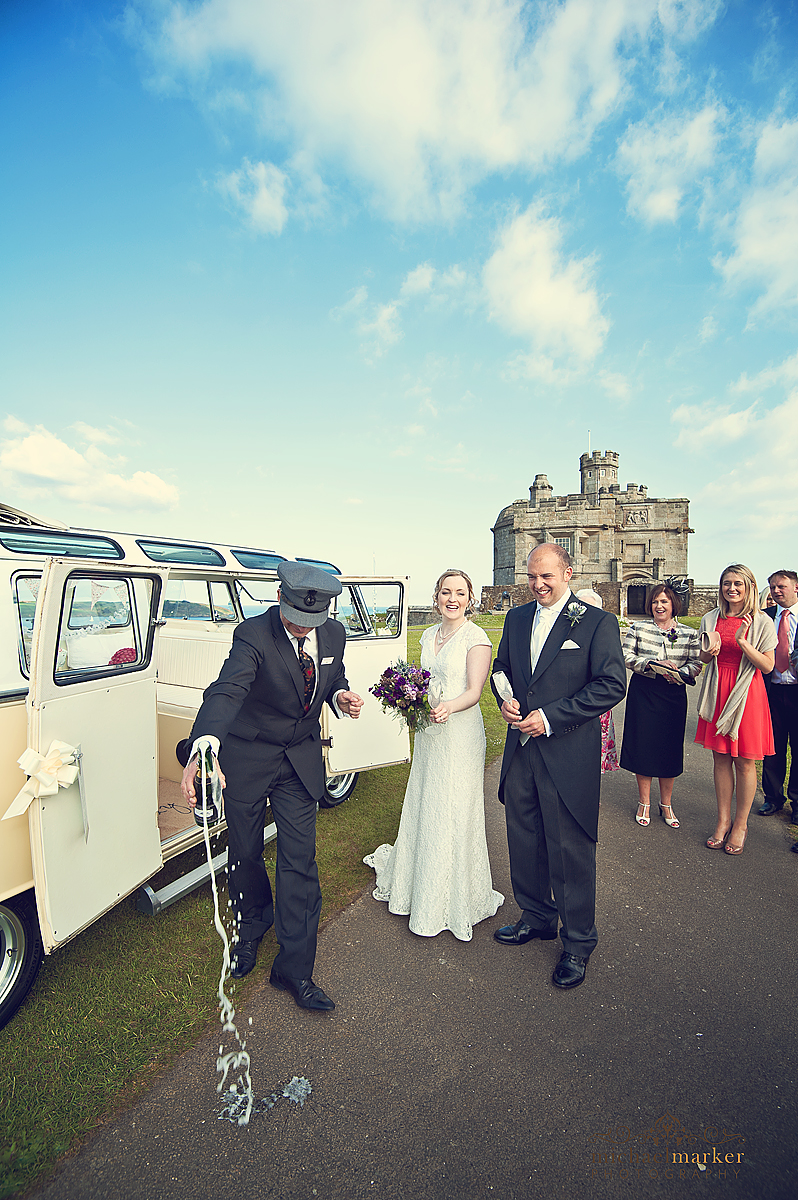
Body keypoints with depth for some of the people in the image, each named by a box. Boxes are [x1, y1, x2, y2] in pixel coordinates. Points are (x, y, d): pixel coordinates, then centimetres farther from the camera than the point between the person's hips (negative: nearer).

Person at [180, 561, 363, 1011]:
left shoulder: (334, 634, -9)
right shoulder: (253, 635, -26)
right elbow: (225, 691, -40)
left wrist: (341, 695, -14)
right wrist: (203, 749, -57)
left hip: (302, 759, 3)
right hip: (247, 758, -2)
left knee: (300, 861, 4)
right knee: (245, 853, 17)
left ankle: (295, 969, 24)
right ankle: (253, 924, 50)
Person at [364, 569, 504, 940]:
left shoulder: (476, 637, -11)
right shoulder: (429, 635, 9)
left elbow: (474, 691, -16)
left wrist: (449, 707, -34)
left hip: (460, 733, -6)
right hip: (427, 731, 6)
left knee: (452, 814, 4)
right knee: (422, 807, 17)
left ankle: (452, 899, 25)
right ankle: (417, 882, 39)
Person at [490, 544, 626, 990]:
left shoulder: (598, 622, -9)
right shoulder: (517, 618, 8)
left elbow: (612, 684, -14)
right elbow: (502, 668, 17)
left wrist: (550, 717, -18)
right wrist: (505, 699, -5)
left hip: (569, 757, -5)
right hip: (521, 752, 6)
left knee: (571, 852, 8)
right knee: (524, 843, 19)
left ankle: (578, 942, 33)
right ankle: (537, 918, 43)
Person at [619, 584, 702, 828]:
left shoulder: (689, 633, 5)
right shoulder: (638, 628, 2)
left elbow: (696, 664, 1)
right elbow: (626, 656, -4)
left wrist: (679, 673, -19)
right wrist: (652, 664, -18)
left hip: (673, 695, 1)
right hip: (642, 693, -1)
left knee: (670, 748, 7)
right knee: (642, 745, 3)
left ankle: (666, 804, 27)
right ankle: (644, 803, 20)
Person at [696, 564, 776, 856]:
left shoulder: (761, 622, -3)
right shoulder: (711, 619, 7)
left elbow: (768, 666, -7)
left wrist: (742, 641, -20)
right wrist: (710, 651, -8)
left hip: (746, 694, -3)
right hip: (717, 691, 3)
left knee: (745, 761, 5)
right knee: (721, 757, 9)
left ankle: (740, 824, 21)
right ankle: (723, 820, 22)